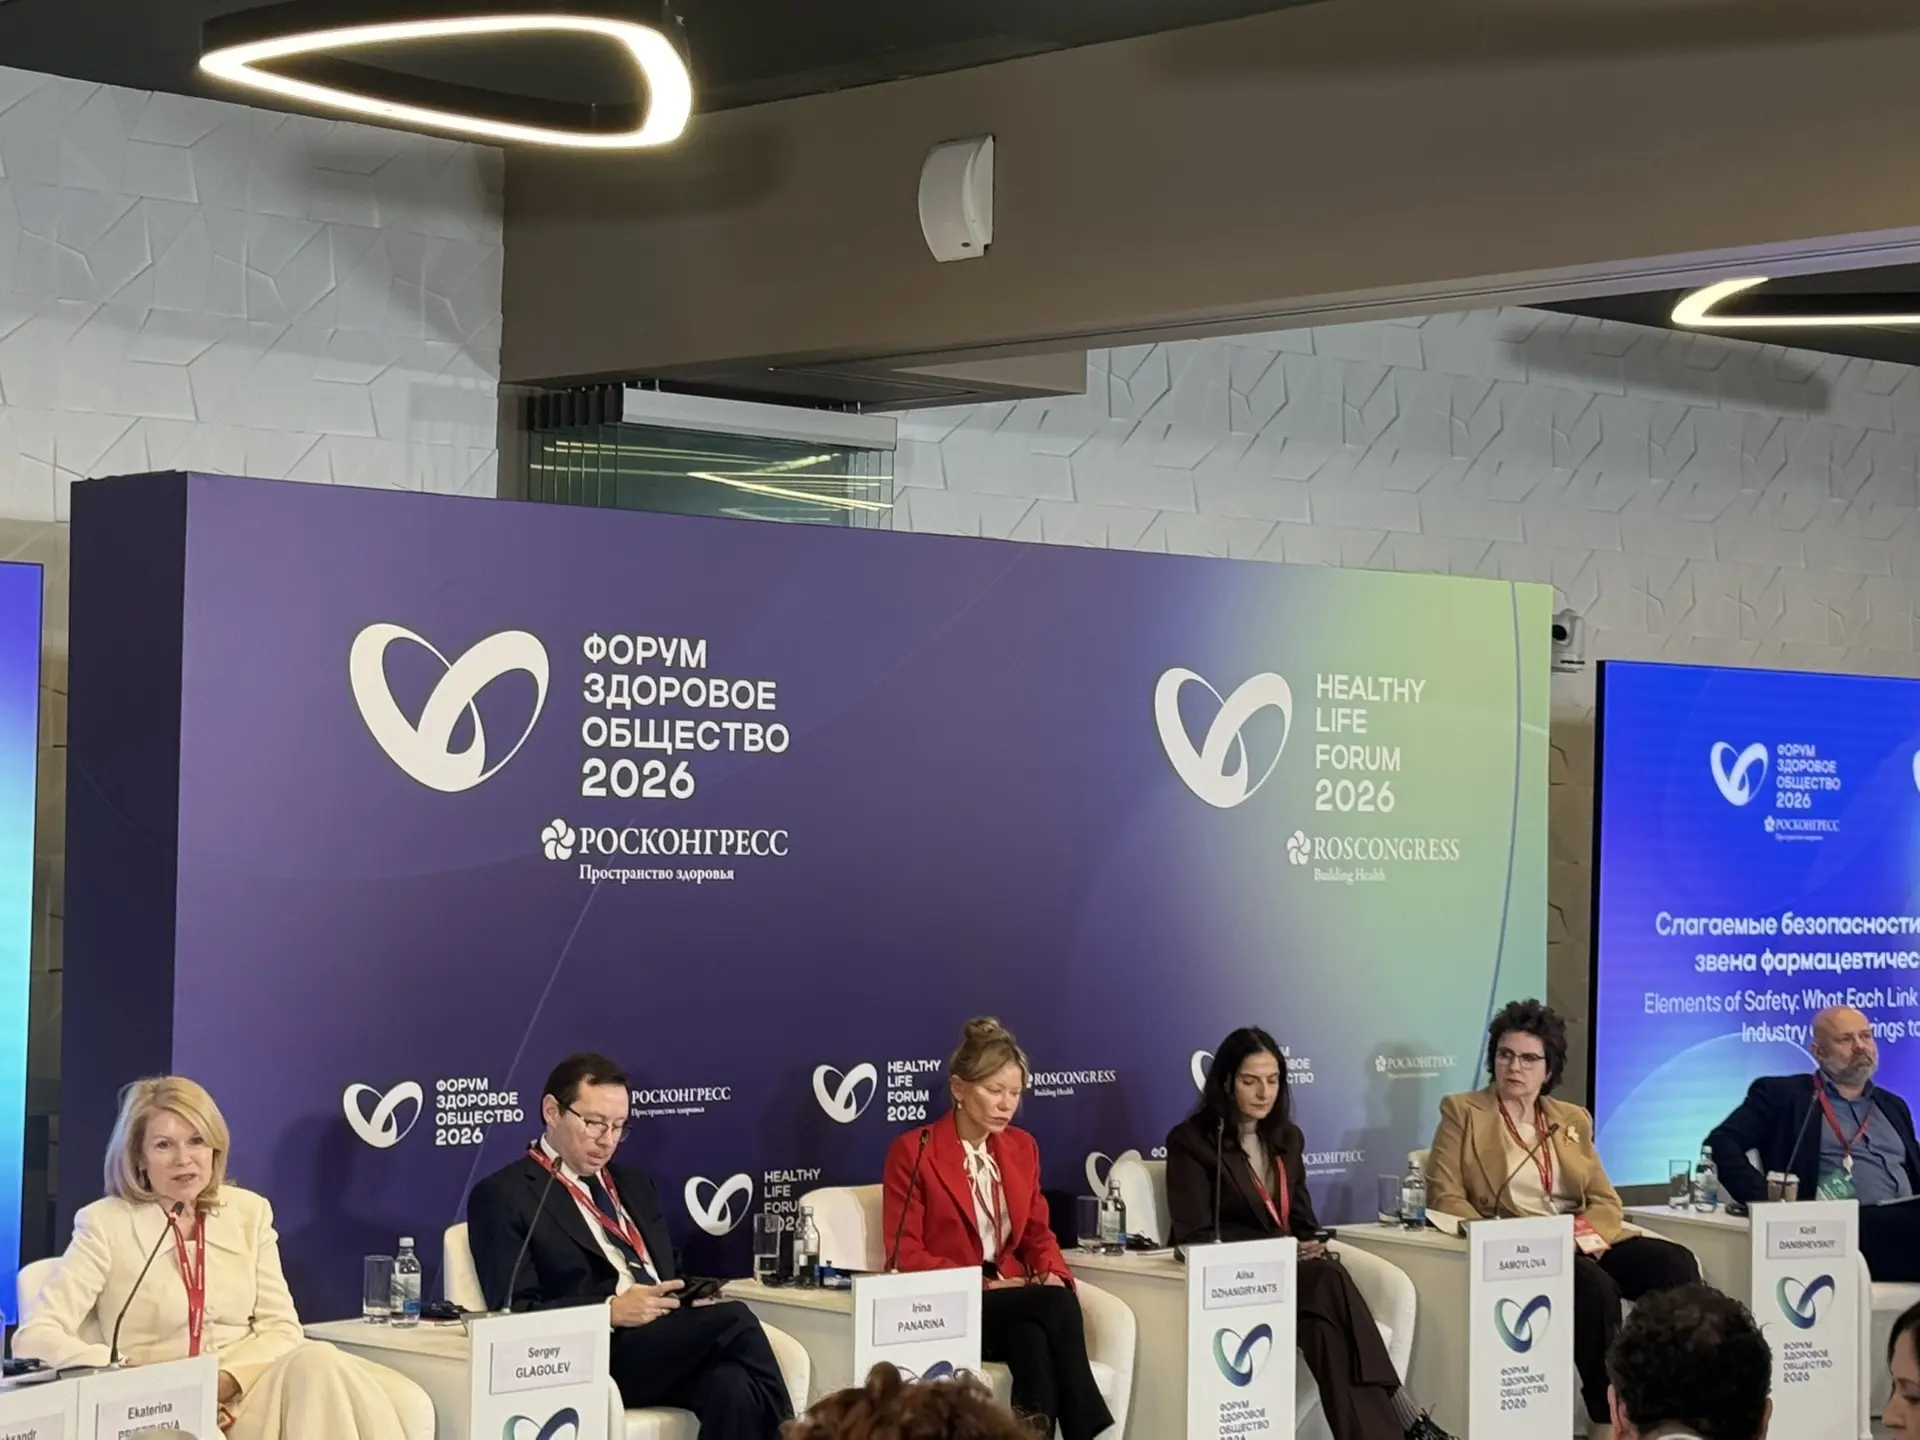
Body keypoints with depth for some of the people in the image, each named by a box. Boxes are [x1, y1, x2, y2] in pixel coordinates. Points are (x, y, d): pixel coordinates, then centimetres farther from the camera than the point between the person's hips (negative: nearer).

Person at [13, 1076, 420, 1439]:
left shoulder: (249, 1212, 13)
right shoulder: (106, 1223, 1)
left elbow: (281, 1328, 9)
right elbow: (35, 1337, -6)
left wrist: (225, 1381, -12)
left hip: (249, 1392, 5)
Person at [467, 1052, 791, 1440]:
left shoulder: (633, 1183, 26)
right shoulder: (503, 1196, 3)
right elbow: (516, 1313, -6)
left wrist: (691, 1296, 2)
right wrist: (611, 1311, -18)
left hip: (666, 1343, 6)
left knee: (732, 1385, -31)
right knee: (733, 1320, -28)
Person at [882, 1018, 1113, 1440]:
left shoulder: (1022, 1147, 13)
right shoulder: (913, 1151, -6)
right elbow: (905, 1255, -8)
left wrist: (1054, 1275, -6)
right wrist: (983, 1286, -19)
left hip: (1014, 1301, 5)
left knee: (1033, 1336, -34)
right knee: (1057, 1305, -31)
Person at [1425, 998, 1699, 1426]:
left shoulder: (1574, 1119, 20)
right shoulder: (1463, 1111, 8)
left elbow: (1605, 1201, 13)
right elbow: (1445, 1197, -1)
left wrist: (1585, 1235, -10)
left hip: (1584, 1243, 5)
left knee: (1676, 1263, -23)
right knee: (1596, 1286, -35)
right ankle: (1610, 1414, -25)